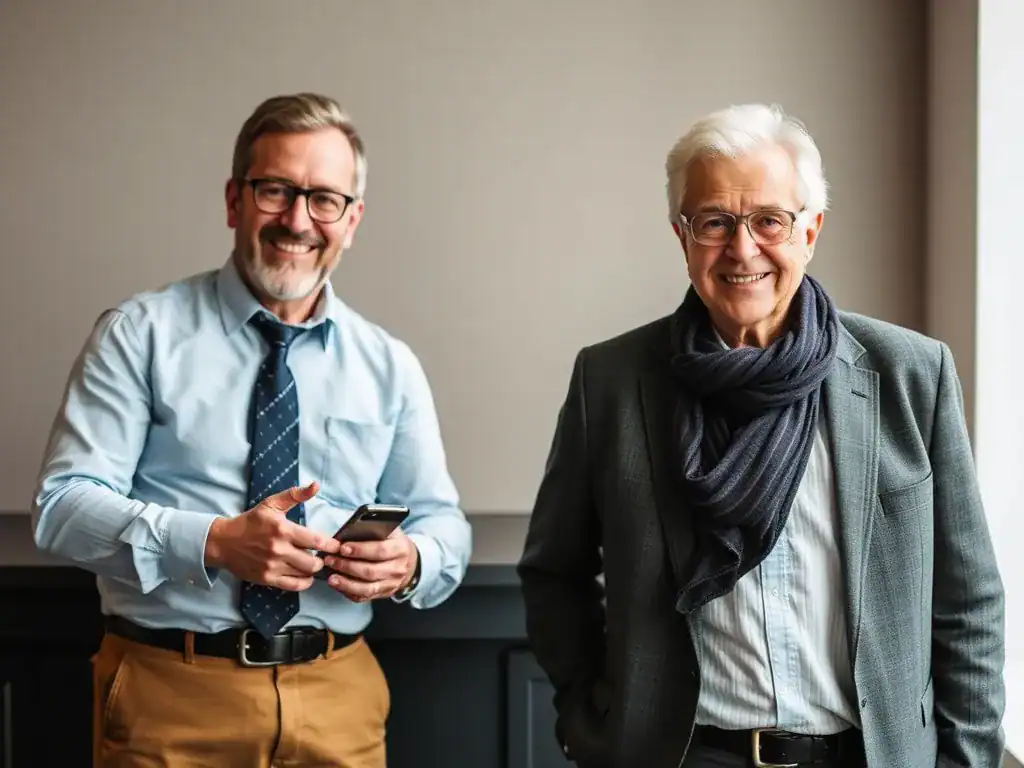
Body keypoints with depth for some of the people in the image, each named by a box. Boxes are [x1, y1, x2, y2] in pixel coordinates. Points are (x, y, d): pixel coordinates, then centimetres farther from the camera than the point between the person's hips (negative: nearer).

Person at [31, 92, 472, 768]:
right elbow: (64, 505, -9)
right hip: (169, 697, -2)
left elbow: (444, 522, 9)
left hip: (338, 702, 3)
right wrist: (213, 543, -24)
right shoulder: (141, 333, -2)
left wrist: (410, 561, -14)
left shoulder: (389, 365, 7)